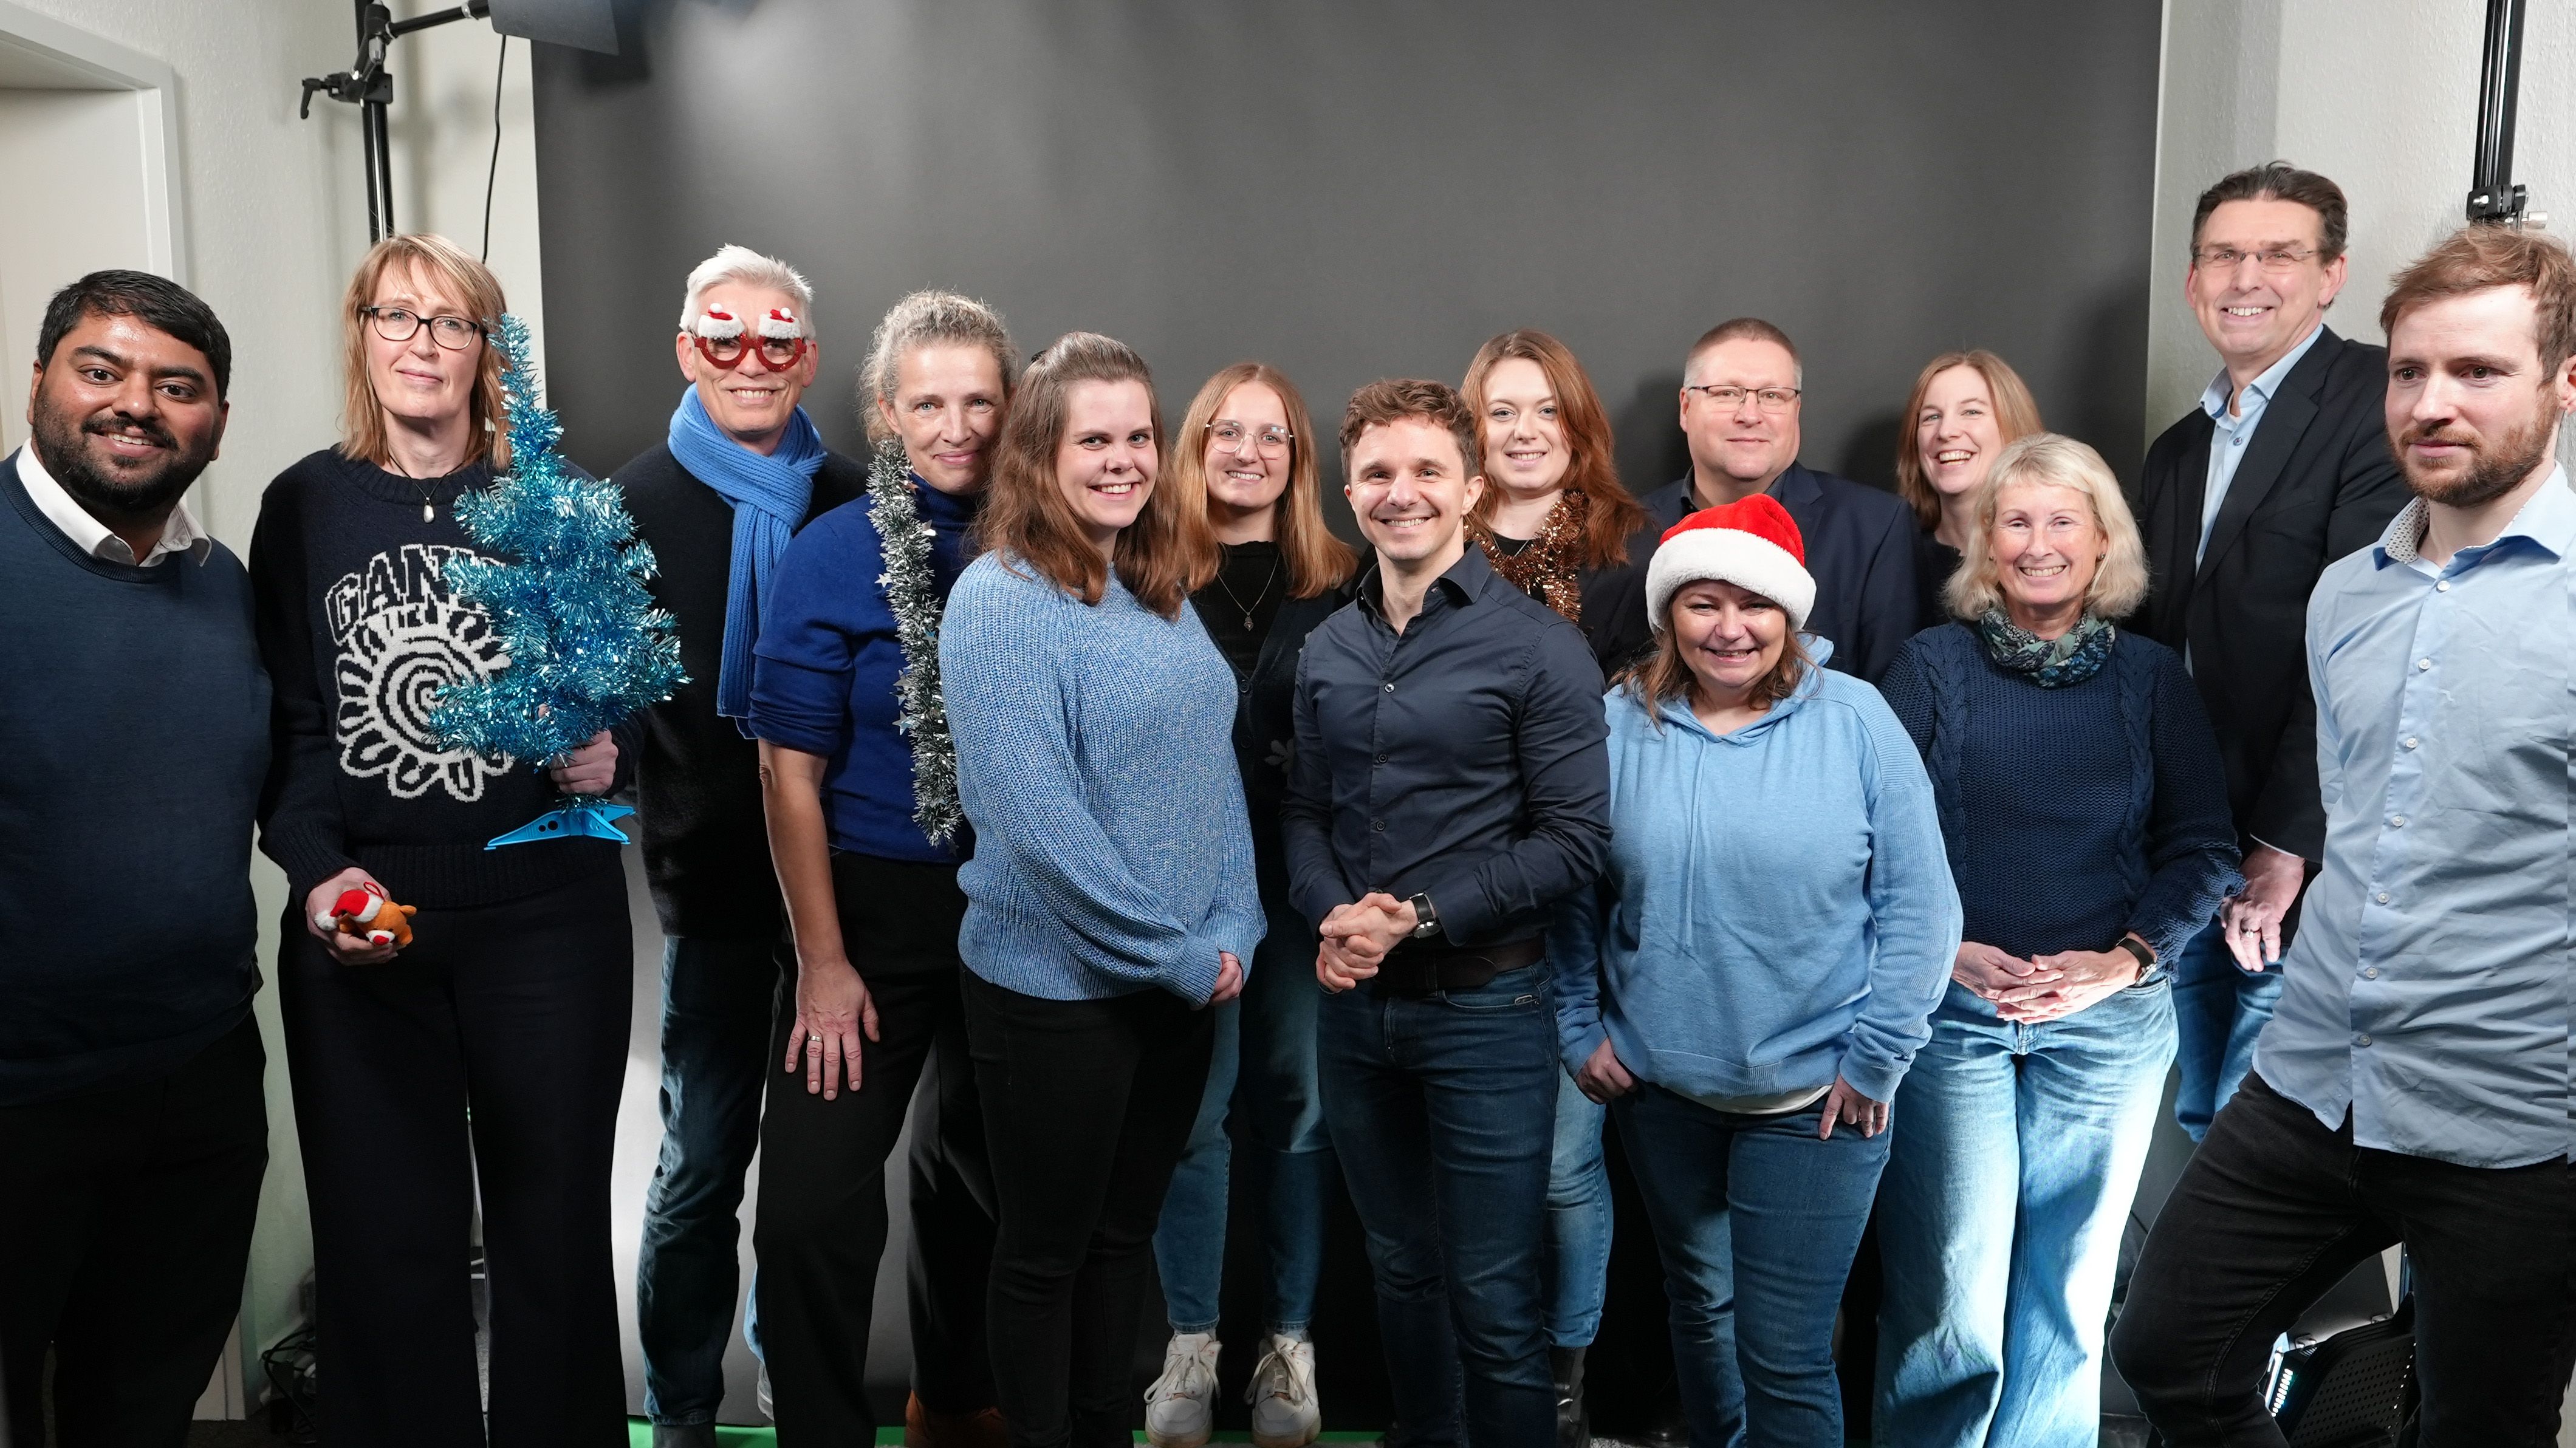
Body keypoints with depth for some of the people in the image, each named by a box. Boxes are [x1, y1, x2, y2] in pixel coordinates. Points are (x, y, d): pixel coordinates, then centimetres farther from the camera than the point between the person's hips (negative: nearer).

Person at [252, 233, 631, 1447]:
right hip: (358, 924, 1)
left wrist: (607, 753, -11)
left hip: (547, 908, 0)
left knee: (553, 1224, 8)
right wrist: (319, 869, -11)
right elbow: (284, 717, 3)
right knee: (383, 1235, 8)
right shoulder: (304, 507, 6)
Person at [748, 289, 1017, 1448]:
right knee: (813, 1207, -7)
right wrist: (823, 960, -13)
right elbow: (791, 770, -10)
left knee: (977, 1170, 21)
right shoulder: (834, 556, -9)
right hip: (876, 907, -3)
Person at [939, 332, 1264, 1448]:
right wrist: (1178, 956, -17)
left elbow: (1215, 765, 9)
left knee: (1126, 1233, 19)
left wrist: (1231, 931, -3)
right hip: (1055, 985, -7)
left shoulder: (1162, 590, 7)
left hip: (1181, 980, 7)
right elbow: (1035, 819, -22)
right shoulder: (1001, 599, -15)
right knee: (1047, 1250, 10)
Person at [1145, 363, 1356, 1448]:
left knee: (1295, 1102, 9)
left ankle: (1291, 1343, 22)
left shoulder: (1338, 585, 5)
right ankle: (1190, 1343, 20)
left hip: (1301, 878, 1)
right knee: (1191, 1109, 5)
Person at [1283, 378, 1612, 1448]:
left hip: (1484, 1006, -5)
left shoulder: (1536, 645, -9)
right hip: (1355, 1001, 5)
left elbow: (1573, 839, -12)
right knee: (1399, 1268, 20)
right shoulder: (1329, 649, 8)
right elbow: (1304, 811, 11)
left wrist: (1421, 916, -18)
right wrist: (1332, 915, -9)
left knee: (1493, 1299, 5)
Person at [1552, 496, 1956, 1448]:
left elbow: (1917, 903, -7)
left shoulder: (1854, 720, -8)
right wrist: (1580, 1029, 2)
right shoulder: (1619, 727, -2)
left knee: (1785, 1355, 0)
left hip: (1814, 1096, -3)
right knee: (1698, 1305, 22)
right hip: (1658, 1085, 3)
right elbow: (1576, 897, 6)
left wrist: (1877, 1057, -8)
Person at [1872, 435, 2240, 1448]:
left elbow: (2204, 847, 4)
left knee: (2069, 1289, 12)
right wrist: (1944, 949, -12)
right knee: (1947, 1299, -1)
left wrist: (2127, 959, -8)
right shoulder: (1932, 663, 1)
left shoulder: (2150, 678, 6)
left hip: (2109, 1018, 2)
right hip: (1950, 1009, -2)